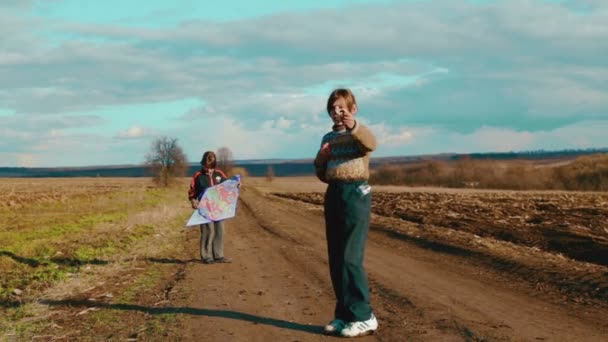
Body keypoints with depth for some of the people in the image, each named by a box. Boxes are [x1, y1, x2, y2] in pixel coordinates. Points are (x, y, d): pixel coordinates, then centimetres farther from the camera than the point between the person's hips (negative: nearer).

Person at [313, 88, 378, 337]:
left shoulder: (359, 133, -3)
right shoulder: (328, 138, 17)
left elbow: (371, 144, -29)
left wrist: (353, 126, -49)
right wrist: (321, 159, -2)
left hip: (355, 193, -7)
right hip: (333, 194, 7)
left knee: (350, 257, -11)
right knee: (336, 258, 7)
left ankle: (363, 316, -5)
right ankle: (344, 314, 15)